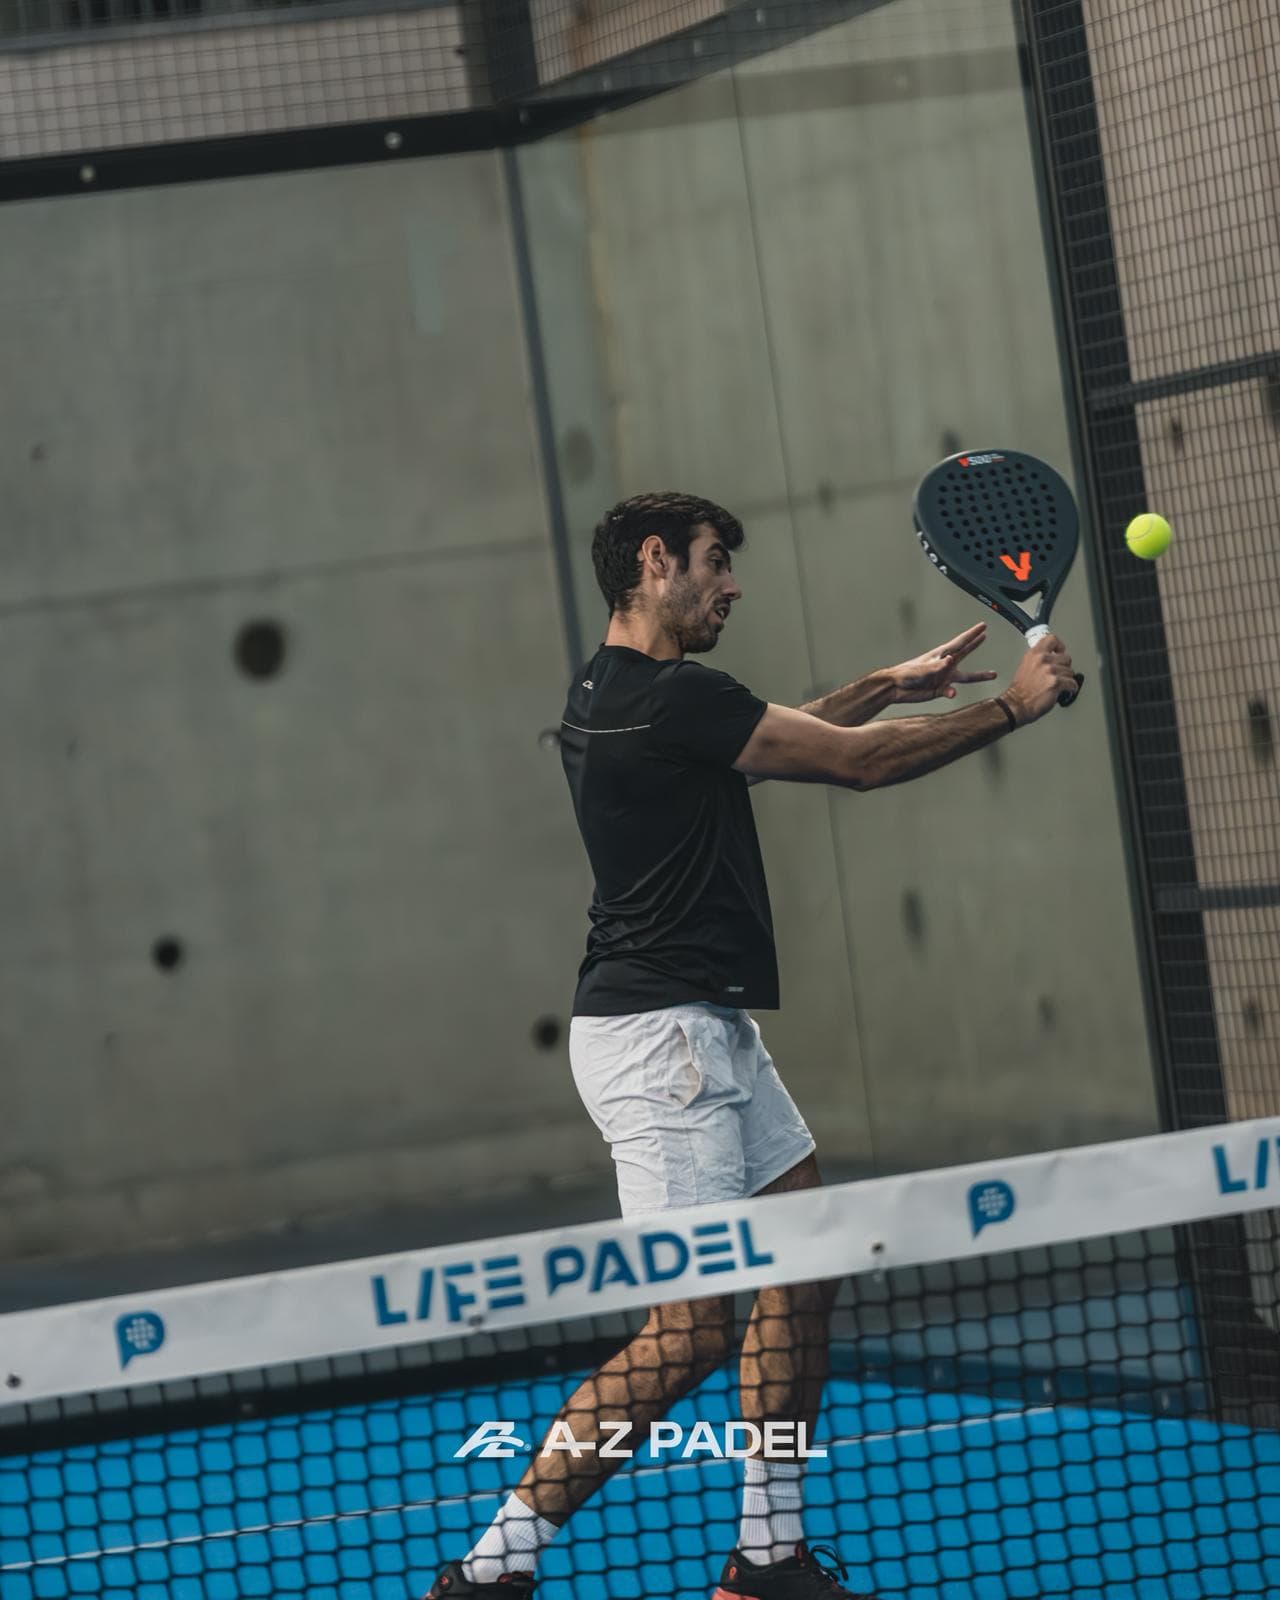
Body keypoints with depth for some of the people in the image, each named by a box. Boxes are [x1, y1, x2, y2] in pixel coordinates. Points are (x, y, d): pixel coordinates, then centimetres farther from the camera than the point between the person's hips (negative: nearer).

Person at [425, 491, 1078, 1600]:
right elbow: (860, 761, -12)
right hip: (658, 1035, -11)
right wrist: (1012, 709, 0)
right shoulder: (668, 695, -17)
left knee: (802, 1261, 11)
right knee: (691, 1329, -11)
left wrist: (889, 686, 26)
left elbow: (783, 741, 31)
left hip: (707, 1031, 11)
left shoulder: (616, 693, 14)